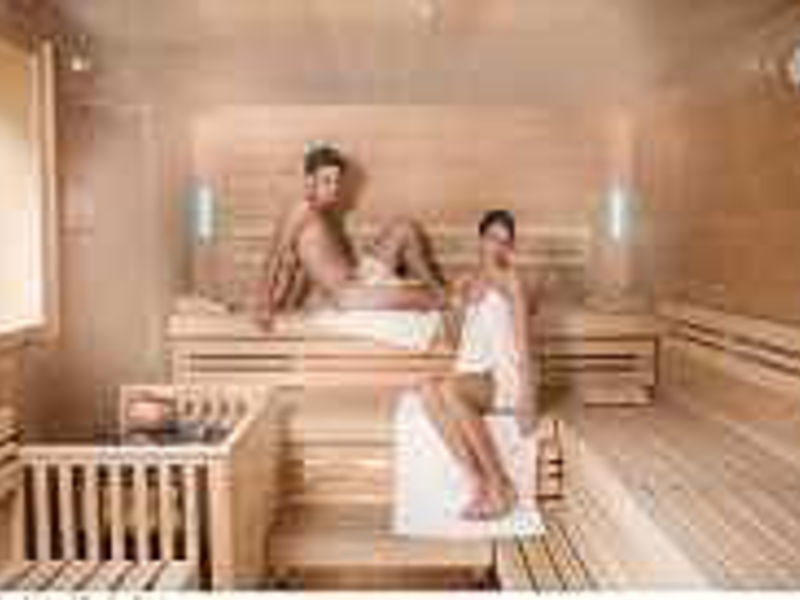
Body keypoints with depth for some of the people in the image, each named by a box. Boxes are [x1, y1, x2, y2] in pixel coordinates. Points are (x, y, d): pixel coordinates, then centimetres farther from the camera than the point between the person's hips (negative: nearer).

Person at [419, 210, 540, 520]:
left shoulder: (511, 281, 1)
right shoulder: (464, 283, 17)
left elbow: (522, 342, -6)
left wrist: (526, 400, -14)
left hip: (502, 376, -5)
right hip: (470, 373, 5)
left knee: (450, 390, -34)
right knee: (429, 390, -29)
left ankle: (502, 486, -23)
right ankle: (478, 483, -27)